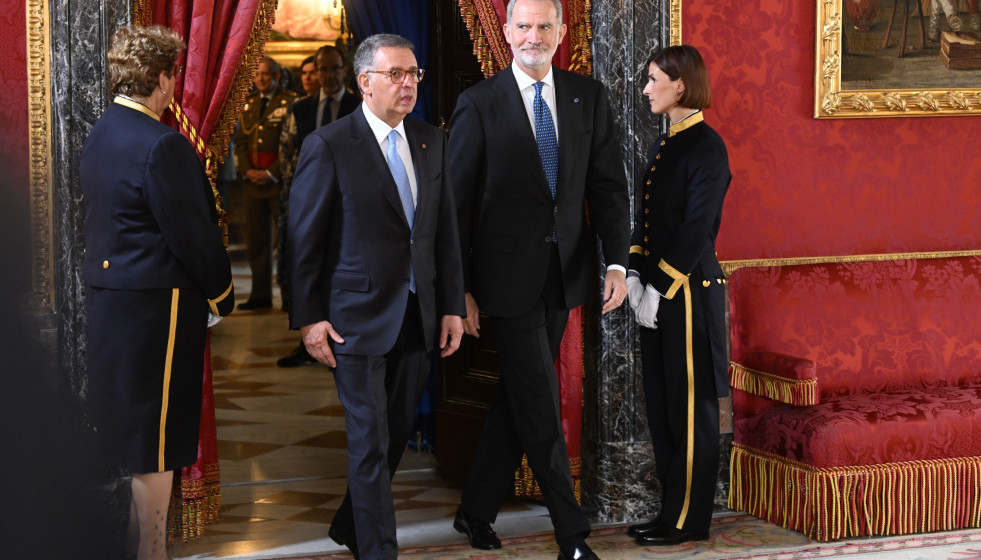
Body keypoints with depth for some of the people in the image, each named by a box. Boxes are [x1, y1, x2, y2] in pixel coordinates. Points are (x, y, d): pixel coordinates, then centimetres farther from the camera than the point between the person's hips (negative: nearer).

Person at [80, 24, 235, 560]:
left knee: (118, 426, 17)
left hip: (105, 295, 9)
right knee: (155, 438, 1)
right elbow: (194, 234, -17)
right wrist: (221, 295, -3)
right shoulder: (163, 146, -20)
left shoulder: (95, 135, 7)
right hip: (157, 304, -9)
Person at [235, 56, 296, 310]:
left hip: (279, 179, -6)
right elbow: (241, 141, 15)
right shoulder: (249, 103, 14)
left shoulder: (290, 102, -5)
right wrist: (247, 170, 0)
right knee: (256, 241, 6)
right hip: (253, 180, 6)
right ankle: (261, 294, 12)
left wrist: (271, 173, -13)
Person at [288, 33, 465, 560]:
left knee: (394, 434, 13)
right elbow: (303, 239, -7)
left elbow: (446, 230, 11)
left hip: (416, 317, 6)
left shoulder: (431, 141, 8)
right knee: (370, 441, -3)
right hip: (359, 315, -6)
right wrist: (308, 318, -9)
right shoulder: (328, 146, -9)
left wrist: (452, 305, 7)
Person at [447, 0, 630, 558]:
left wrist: (617, 262, -8)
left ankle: (477, 511, 27)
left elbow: (609, 184, 4)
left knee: (518, 396, 13)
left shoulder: (589, 97, 4)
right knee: (541, 405, -2)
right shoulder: (479, 104, -6)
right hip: (510, 275, -4)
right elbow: (458, 200, -4)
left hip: (564, 272, 4)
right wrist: (460, 287, -7)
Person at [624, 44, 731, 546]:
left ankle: (689, 519, 7)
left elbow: (697, 230, -17)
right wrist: (635, 275, 3)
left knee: (689, 408, -1)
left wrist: (661, 289, -17)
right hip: (656, 288, 9)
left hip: (689, 292, -9)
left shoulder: (706, 148, -12)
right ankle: (671, 509, 20)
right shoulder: (663, 145, 14)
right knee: (661, 404, 12)